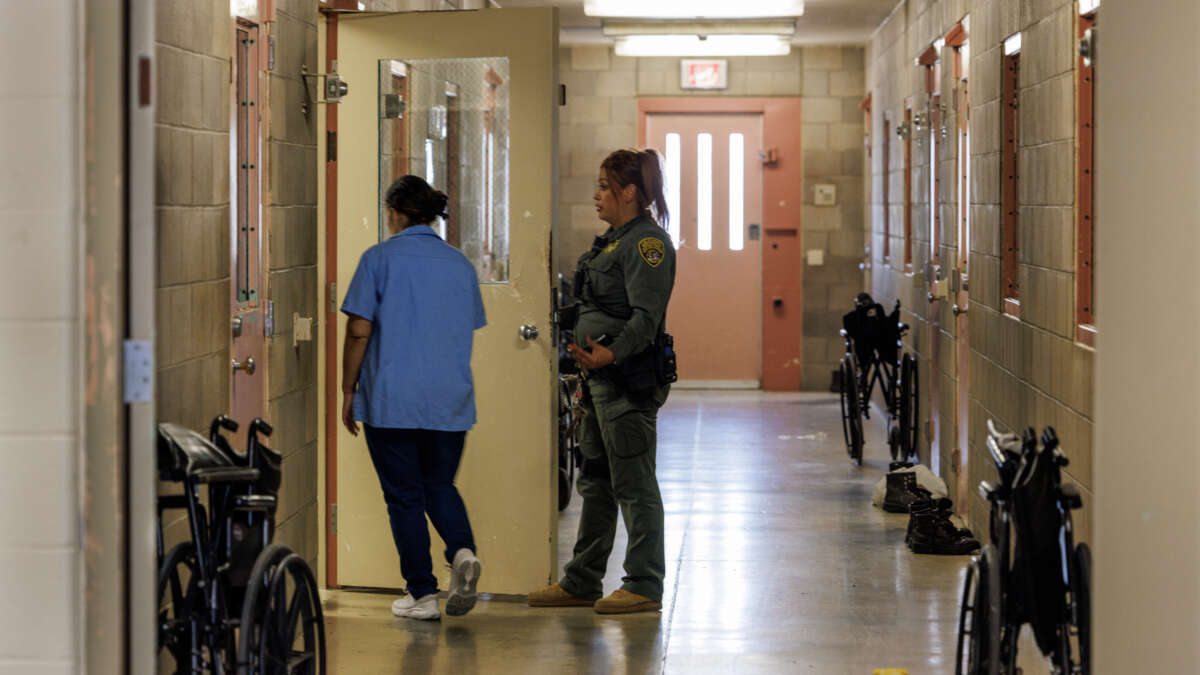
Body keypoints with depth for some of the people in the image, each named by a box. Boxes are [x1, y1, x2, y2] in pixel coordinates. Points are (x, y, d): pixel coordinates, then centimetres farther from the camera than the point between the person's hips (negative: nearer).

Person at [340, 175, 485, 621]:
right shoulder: (460, 264, 7)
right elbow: (468, 333, 13)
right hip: (450, 400, 4)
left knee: (404, 493, 4)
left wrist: (348, 392, 1)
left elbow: (358, 331, -8)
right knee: (440, 485, 17)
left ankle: (422, 593, 4)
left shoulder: (380, 258, -5)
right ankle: (462, 552, -9)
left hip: (391, 400, -4)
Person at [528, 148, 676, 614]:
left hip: (630, 380, -10)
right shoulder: (616, 239, 18)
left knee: (633, 484, -4)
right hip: (602, 380, 10)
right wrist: (590, 368, 22)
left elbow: (646, 318, -24)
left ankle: (644, 586, 2)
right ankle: (582, 582, 20)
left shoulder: (648, 243, -14)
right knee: (596, 482, 14)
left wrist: (611, 354, -39)